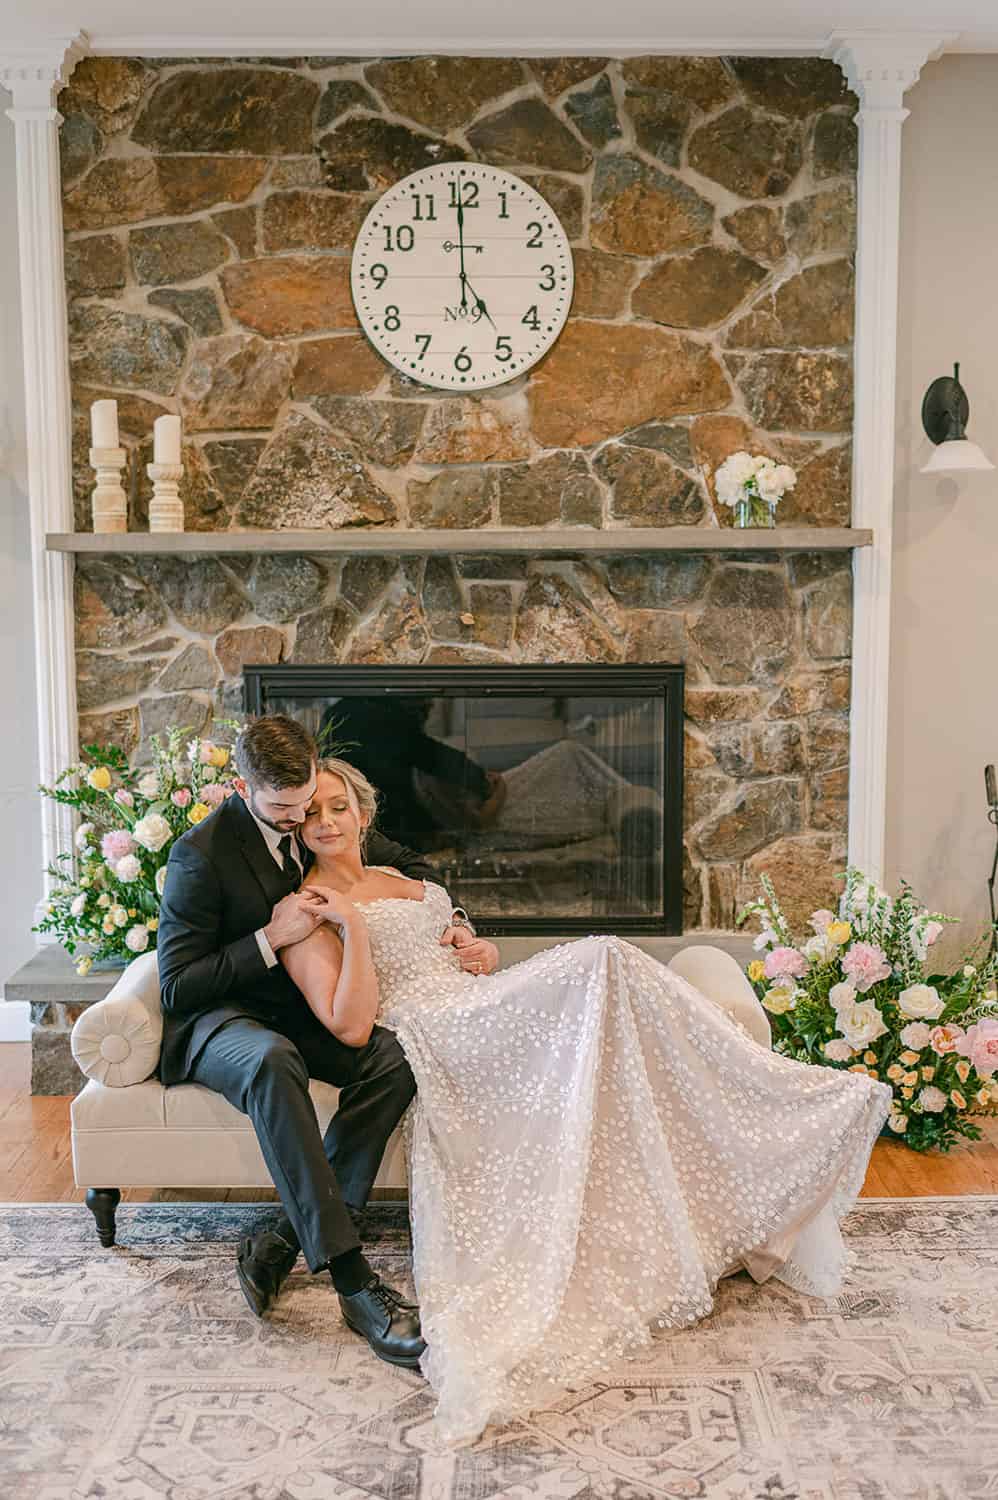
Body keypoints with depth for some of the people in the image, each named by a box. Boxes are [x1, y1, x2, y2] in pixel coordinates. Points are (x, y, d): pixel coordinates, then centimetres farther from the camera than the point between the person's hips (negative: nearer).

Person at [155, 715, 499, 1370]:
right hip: (218, 1016, -5)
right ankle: (352, 1278, -42)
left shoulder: (318, 817, 0)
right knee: (274, 1061, -41)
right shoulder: (202, 854, -18)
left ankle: (287, 1239, -22)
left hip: (301, 1009, 6)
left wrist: (454, 924, -1)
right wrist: (270, 940, -25)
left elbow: (408, 865, 17)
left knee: (393, 1057, -26)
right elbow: (177, 987, -16)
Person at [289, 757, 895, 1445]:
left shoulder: (400, 880, 26)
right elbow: (351, 1025, -8)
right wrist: (354, 927, -14)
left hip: (479, 1004, 8)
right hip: (430, 1034, -7)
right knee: (597, 963, -26)